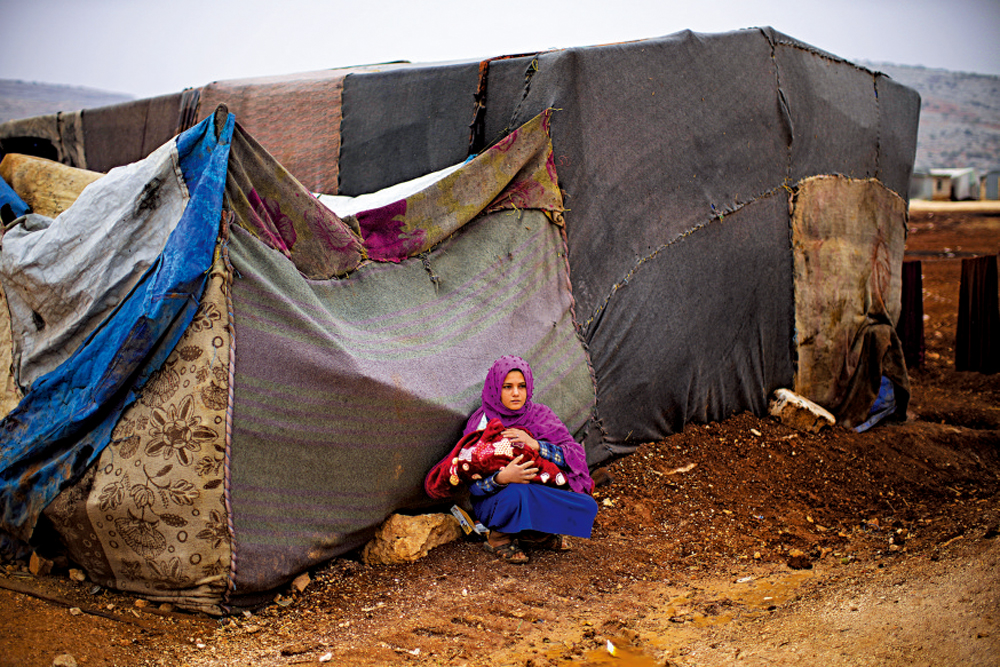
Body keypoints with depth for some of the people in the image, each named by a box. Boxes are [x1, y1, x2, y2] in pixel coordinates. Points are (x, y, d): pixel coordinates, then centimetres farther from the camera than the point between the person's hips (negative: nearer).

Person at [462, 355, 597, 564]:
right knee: (516, 493, -39)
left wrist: (535, 444, -23)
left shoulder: (540, 416, 0)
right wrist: (502, 478, -36)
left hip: (539, 497, 4)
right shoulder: (482, 423, -10)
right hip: (493, 502, -3)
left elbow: (575, 455, -9)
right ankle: (499, 538, -9)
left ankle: (533, 535, 0)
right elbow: (474, 482, -14)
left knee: (587, 507, -20)